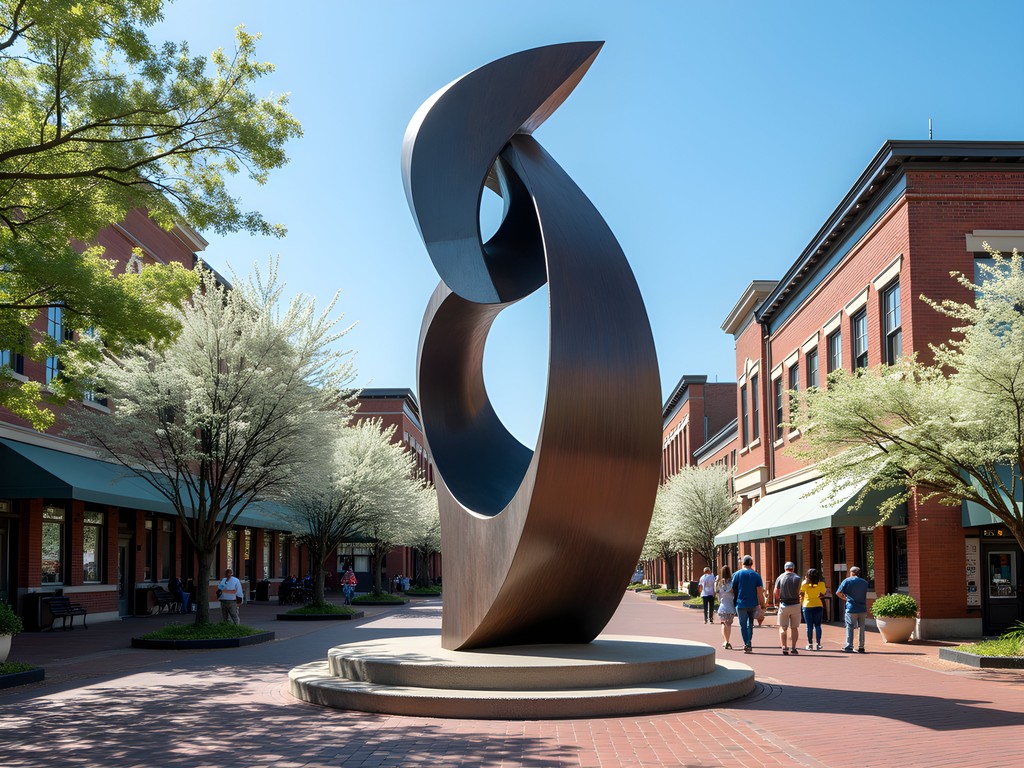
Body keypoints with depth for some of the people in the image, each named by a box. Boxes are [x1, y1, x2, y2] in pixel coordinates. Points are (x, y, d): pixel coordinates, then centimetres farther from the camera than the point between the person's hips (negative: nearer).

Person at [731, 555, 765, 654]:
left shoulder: (737, 574, -1)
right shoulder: (756, 575, 1)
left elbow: (733, 589, 0)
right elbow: (760, 591, -4)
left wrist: (735, 601, 11)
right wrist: (762, 605, 1)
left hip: (741, 604, -2)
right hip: (753, 604, 2)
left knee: (743, 625, 4)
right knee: (750, 624, 17)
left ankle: (747, 644, -5)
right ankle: (749, 643, 12)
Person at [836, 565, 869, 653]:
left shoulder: (847, 581, -3)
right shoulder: (864, 582, 9)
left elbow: (838, 593, -5)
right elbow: (865, 596, 17)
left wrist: (844, 598, 12)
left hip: (851, 609, -3)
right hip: (863, 609, 3)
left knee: (850, 628, 4)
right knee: (862, 629, 10)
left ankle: (849, 647, 2)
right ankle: (861, 647, 12)